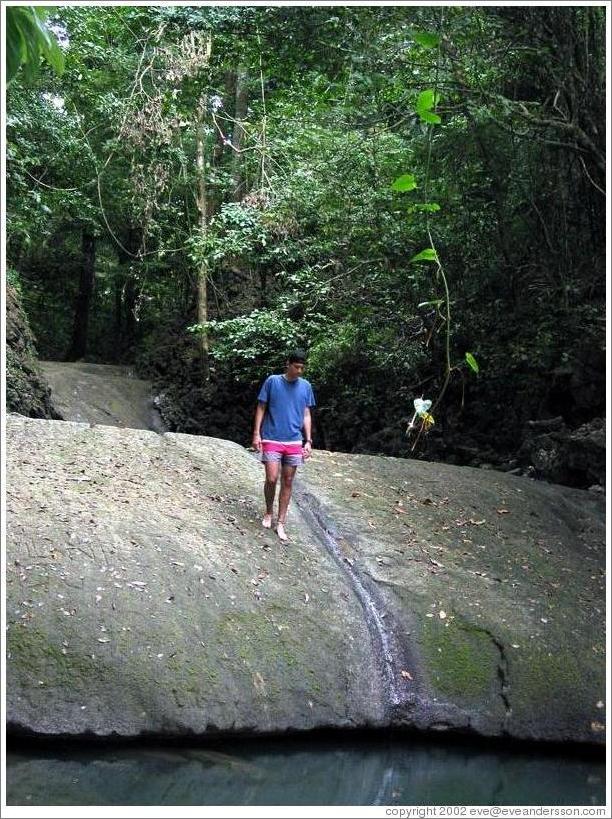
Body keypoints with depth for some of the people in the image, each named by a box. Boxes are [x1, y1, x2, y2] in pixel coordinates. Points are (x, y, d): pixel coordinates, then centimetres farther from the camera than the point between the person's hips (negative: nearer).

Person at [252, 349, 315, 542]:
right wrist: (256, 434, -5)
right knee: (271, 479, -9)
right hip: (272, 440, -3)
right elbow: (261, 408, 2)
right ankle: (268, 512, 18)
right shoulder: (272, 381, -2)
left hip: (294, 442, 3)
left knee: (287, 482, 5)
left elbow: (306, 415, 11)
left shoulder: (306, 386, 6)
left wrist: (308, 441, 4)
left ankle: (281, 522, 14)